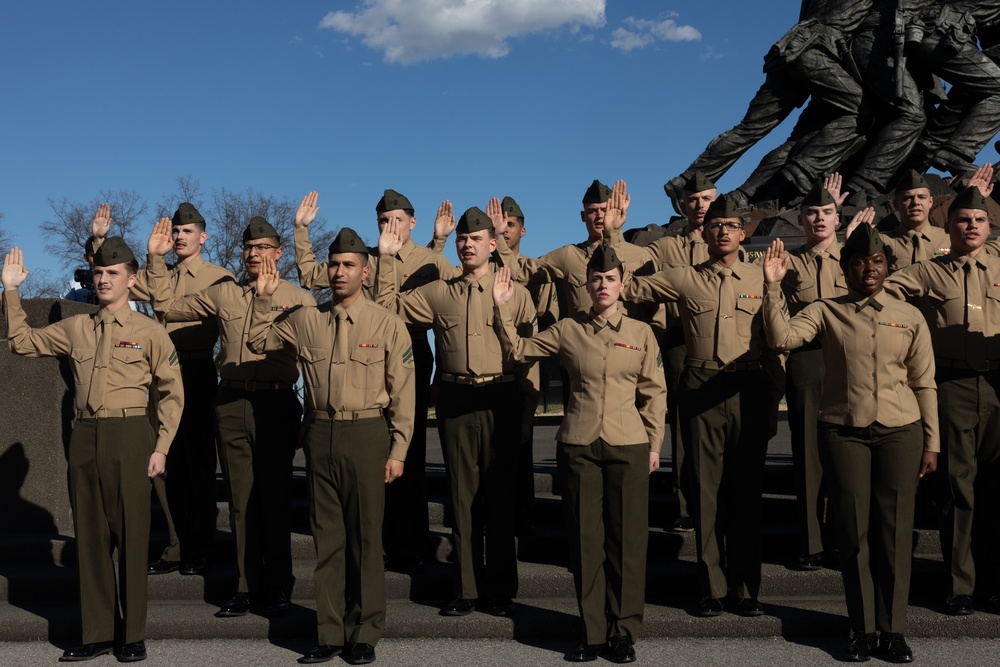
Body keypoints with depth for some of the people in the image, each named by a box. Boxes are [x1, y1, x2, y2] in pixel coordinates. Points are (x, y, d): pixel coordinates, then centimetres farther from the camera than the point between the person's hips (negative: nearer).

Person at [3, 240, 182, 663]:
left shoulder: (148, 331, 1)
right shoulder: (75, 329, 13)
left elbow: (172, 393, 2)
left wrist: (161, 447, -4)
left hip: (128, 437, -4)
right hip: (85, 437, 4)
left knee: (130, 536, 0)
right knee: (90, 536, 9)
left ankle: (132, 636, 11)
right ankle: (98, 633, 19)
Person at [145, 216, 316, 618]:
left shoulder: (299, 299, 5)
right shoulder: (223, 294, 14)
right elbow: (166, 307, 21)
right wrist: (156, 259, 14)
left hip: (276, 404, -3)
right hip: (231, 406, 3)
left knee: (274, 499, 1)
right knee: (241, 501, 6)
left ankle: (275, 589, 11)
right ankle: (247, 588, 13)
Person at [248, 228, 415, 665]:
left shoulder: (386, 324, -1)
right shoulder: (306, 320, 8)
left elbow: (402, 393, -2)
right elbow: (258, 341, 19)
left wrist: (397, 450, -5)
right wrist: (263, 299, 4)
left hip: (367, 435, -3)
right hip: (321, 433, 3)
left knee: (366, 535, 3)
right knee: (327, 535, 9)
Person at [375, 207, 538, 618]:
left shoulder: (515, 293, 4)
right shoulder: (438, 293, 11)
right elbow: (388, 305, 11)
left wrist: (527, 407, -4)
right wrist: (386, 259, 3)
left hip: (499, 402, -2)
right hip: (455, 402, 2)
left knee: (499, 496, 3)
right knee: (462, 496, 6)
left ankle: (500, 590, 14)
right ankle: (466, 589, 15)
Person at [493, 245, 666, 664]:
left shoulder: (641, 333, 5)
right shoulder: (568, 330, 6)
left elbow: (654, 393, 8)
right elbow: (517, 350, 9)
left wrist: (654, 444, 4)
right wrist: (501, 308, 0)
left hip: (628, 446, 0)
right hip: (579, 446, 0)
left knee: (627, 539, 1)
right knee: (586, 539, 3)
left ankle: (624, 632, 14)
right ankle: (594, 632, 14)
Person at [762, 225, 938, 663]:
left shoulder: (909, 317, 8)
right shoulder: (826, 311, 4)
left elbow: (924, 384, 10)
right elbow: (782, 338, -13)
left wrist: (931, 443, 8)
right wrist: (774, 286, -21)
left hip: (900, 431, 1)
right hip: (843, 431, -1)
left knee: (894, 530, 1)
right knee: (854, 531, 2)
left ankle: (893, 630, 14)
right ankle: (863, 630, 14)